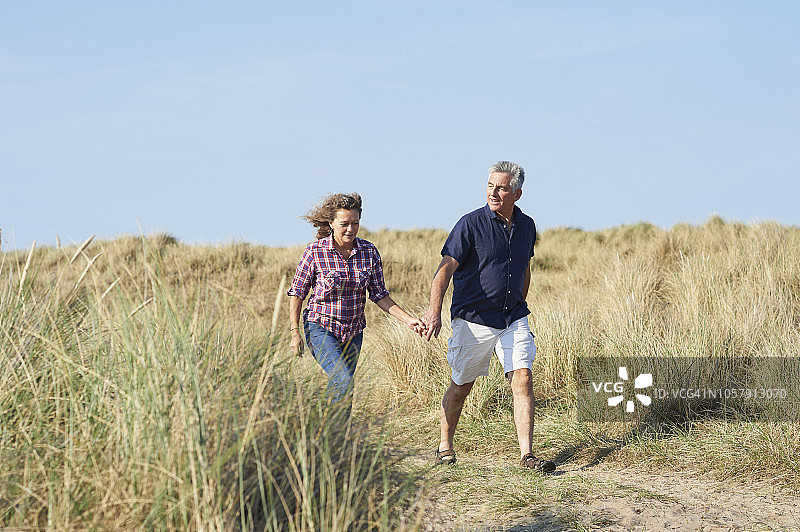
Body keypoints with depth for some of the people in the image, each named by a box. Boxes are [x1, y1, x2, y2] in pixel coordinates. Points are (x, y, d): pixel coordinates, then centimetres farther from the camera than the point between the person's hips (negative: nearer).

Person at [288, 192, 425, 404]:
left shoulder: (369, 252, -2)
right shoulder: (315, 251, -11)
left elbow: (379, 295, 3)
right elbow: (296, 293, -4)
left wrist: (408, 319, -8)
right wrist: (294, 332, -10)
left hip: (353, 331, 4)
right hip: (321, 328, -4)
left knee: (338, 389, 8)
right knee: (344, 382, -23)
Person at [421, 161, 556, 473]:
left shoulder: (526, 226, 6)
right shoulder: (471, 224, -10)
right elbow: (445, 269, -17)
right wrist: (434, 310, -29)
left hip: (513, 319, 4)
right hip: (473, 319, -3)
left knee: (522, 379, -10)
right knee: (462, 385, 8)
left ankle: (527, 454, -8)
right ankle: (445, 444, 27)